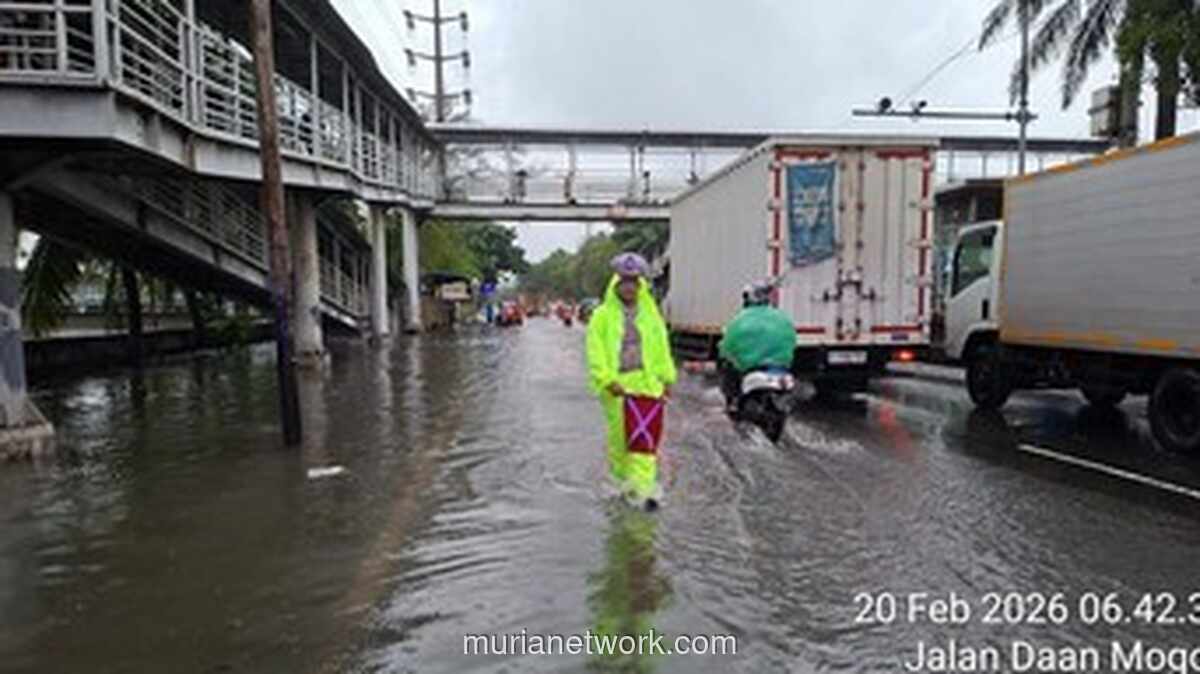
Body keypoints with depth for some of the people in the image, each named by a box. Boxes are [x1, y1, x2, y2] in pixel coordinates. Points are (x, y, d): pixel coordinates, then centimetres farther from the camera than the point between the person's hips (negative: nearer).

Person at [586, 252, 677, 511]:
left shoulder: (651, 314, 10)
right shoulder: (602, 315, 0)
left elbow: (662, 348, 15)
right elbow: (595, 352, -5)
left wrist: (666, 378, 12)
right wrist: (608, 380, -15)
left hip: (647, 383, 2)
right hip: (616, 386, -1)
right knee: (618, 434, 7)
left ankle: (643, 487, -3)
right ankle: (623, 476, 29)